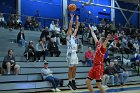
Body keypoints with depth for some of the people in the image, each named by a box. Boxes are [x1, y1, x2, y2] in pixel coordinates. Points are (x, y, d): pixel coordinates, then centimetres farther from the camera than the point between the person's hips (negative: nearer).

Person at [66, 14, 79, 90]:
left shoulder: (73, 35, 17)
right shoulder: (68, 35, -3)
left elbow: (76, 27, 20)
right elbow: (70, 26, -12)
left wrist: (77, 20, 18)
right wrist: (72, 17, -10)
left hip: (75, 53, 7)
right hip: (70, 53, -7)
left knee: (74, 68, 10)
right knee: (70, 68, -3)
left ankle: (73, 81, 18)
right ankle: (70, 83, 3)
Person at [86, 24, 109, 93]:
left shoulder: (102, 47, -11)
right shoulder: (98, 45, 11)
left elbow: (104, 43, -35)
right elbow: (94, 37, 23)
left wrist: (107, 39, -57)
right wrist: (91, 29, 33)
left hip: (99, 67, -9)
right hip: (95, 66, 9)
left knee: (98, 84, -6)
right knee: (87, 81, 7)